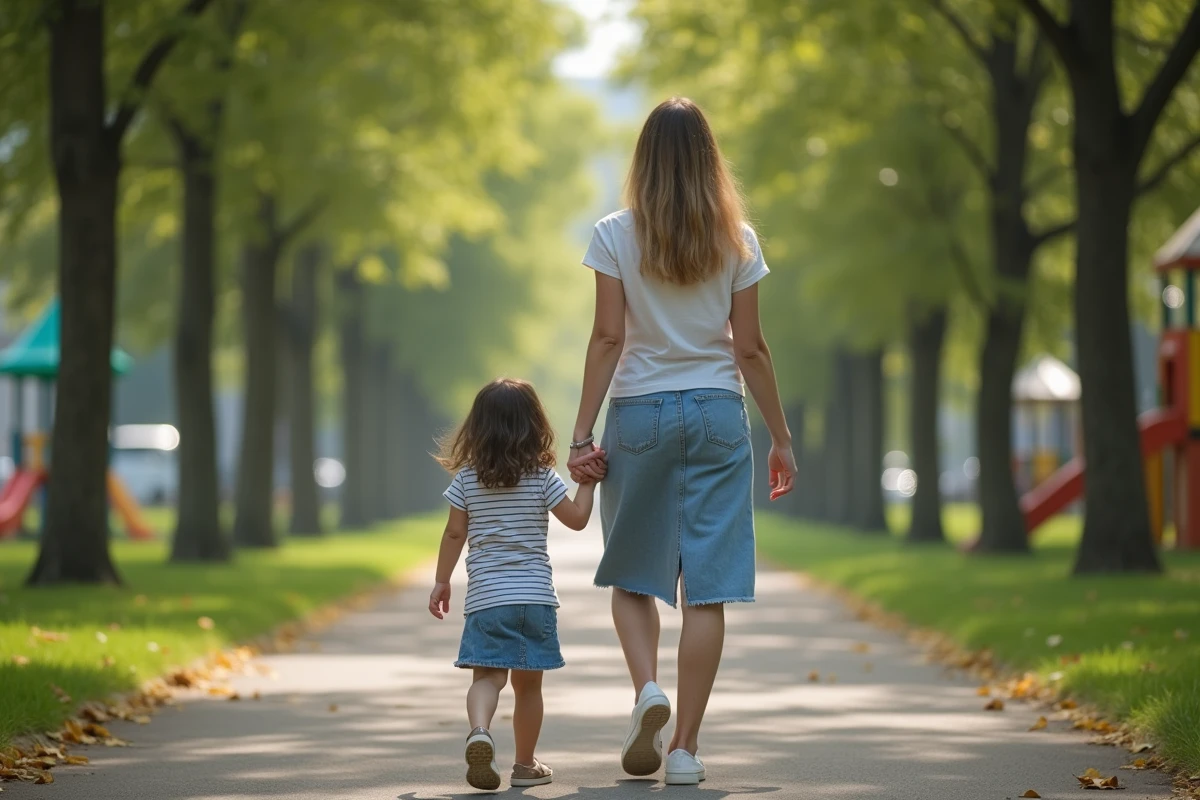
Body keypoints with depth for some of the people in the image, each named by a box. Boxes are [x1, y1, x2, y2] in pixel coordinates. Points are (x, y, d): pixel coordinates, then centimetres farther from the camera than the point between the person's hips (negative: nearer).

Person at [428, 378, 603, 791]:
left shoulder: (467, 478, 1)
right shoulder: (542, 477, -2)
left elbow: (454, 533, 4)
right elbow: (577, 518, 5)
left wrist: (441, 582, 14)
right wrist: (588, 482, 18)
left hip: (485, 599, 0)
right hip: (535, 596, 0)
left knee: (487, 675, -5)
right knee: (528, 683, 9)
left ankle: (479, 730, -34)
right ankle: (525, 764, 18)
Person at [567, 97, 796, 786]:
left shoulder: (616, 236, -2)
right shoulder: (737, 240, 1)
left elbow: (608, 339, -6)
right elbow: (750, 348, 2)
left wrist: (582, 432, -2)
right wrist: (782, 438, 9)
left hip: (639, 413, 0)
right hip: (718, 415, 1)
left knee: (632, 576, 15)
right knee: (707, 587, 2)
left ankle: (648, 689, -9)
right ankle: (686, 745, 1)